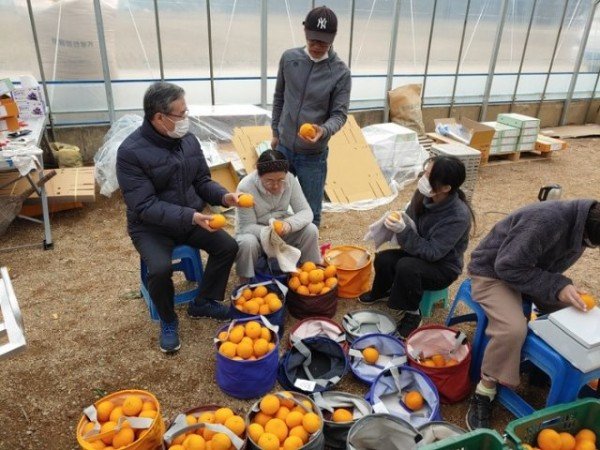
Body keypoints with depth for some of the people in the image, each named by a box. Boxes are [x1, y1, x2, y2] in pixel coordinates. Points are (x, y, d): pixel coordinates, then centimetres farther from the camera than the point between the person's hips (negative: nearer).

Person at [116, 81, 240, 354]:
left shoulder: (188, 140, -3)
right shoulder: (131, 152, -21)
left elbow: (202, 181, 7)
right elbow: (144, 207, -25)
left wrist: (223, 196, -14)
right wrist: (189, 217, -35)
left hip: (191, 218, 6)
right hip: (150, 226, -5)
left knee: (228, 247, -10)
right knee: (160, 268, -30)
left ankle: (203, 303, 14)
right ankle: (168, 321, 3)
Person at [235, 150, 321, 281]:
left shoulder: (290, 180, -16)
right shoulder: (245, 187, -25)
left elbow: (306, 212, -16)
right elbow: (247, 226, -21)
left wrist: (289, 224, -37)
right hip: (256, 233, -3)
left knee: (311, 230, -21)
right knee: (247, 242, -36)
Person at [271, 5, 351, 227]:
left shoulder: (340, 72, -12)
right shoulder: (289, 58, -2)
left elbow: (339, 114, -11)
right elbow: (279, 98, 9)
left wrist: (324, 130, -32)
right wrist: (275, 132, 13)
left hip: (314, 155, -3)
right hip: (284, 148, 3)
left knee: (311, 214, 7)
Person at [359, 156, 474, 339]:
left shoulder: (458, 217, -31)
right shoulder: (423, 194, -14)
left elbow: (432, 253, -30)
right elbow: (410, 219, 4)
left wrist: (403, 232, -38)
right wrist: (398, 223, -20)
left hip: (443, 267, -6)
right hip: (418, 253, 6)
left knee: (406, 267, -33)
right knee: (382, 259, -18)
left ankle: (413, 313, -8)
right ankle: (382, 291, 15)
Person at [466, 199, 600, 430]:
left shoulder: (581, 225, -6)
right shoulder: (546, 221, -34)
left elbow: (549, 269, 9)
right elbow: (507, 267, -29)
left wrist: (564, 288, -7)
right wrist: (556, 287, -32)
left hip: (531, 268, 8)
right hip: (493, 272, -8)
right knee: (514, 328, -29)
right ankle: (484, 393, -11)